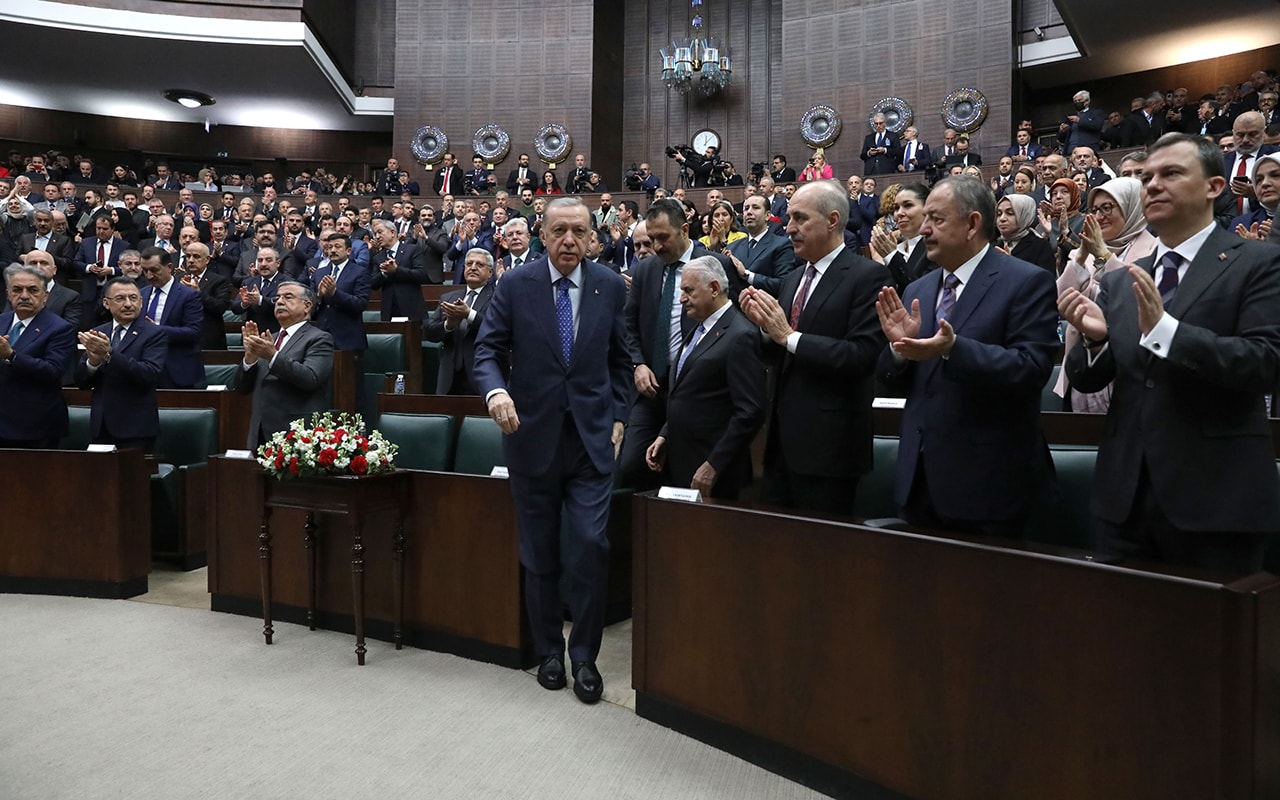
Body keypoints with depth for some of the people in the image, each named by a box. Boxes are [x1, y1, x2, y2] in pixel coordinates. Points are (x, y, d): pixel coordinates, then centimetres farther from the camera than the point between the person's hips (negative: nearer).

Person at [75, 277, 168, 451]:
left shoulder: (155, 334, -5)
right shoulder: (97, 333, 11)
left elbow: (150, 376, -19)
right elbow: (81, 381, 6)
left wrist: (109, 354, -26)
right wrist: (93, 361, -15)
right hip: (101, 427, 4)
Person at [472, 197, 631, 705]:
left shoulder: (610, 286, 3)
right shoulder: (515, 285, -3)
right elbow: (488, 349, -4)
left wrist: (618, 417, 5)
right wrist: (495, 390, -24)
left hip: (592, 437, 0)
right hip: (533, 436, 0)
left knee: (591, 544, -7)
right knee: (539, 554, 10)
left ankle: (584, 655, 10)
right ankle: (548, 652, 28)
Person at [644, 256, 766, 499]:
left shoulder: (740, 336, -15)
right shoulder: (700, 329, 14)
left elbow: (750, 413, -19)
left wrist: (713, 466, -19)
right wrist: (665, 435, 10)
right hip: (680, 463, 8)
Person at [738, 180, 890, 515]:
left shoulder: (868, 275, -9)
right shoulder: (793, 278, 15)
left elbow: (863, 355, -20)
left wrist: (789, 336, -18)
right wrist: (765, 325, -4)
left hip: (827, 446, -7)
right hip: (783, 440, 7)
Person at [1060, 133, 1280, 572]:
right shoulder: (1117, 282, 12)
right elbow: (1085, 381, 8)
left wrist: (1164, 330, -25)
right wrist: (1094, 338, -12)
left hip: (1214, 495, -4)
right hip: (1126, 495, 4)